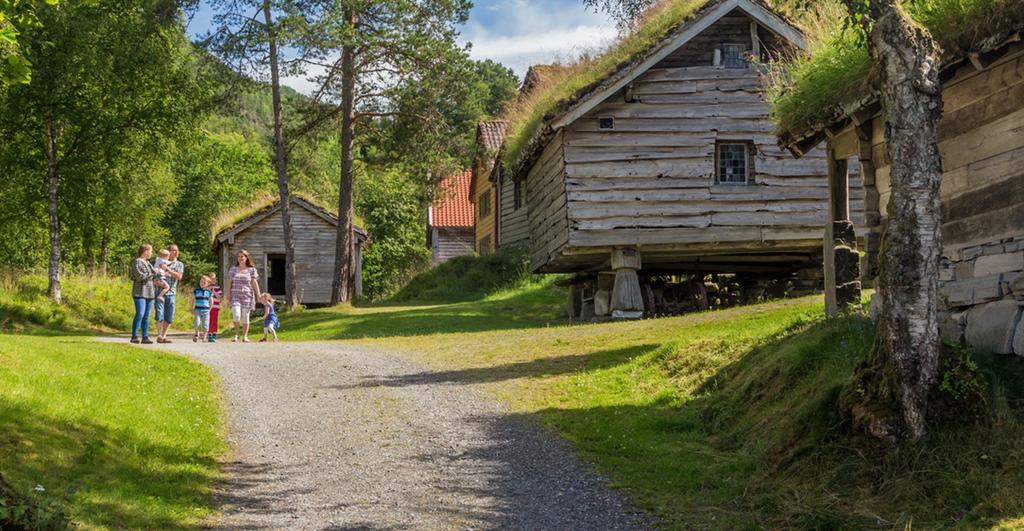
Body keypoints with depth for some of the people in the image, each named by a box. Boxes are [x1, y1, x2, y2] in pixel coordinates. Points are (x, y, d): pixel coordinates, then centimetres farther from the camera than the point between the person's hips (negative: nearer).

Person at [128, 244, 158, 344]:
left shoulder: (148, 263, 18)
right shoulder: (137, 262, -6)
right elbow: (140, 276, -16)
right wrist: (152, 273, -11)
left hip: (149, 293, 8)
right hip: (140, 292, -8)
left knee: (146, 316, 5)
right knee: (140, 314, -13)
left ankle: (145, 337, 6)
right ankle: (134, 336, -9)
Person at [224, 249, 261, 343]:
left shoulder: (251, 270, 5)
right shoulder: (233, 269, 9)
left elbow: (255, 283, 1)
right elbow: (229, 283, 9)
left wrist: (259, 296, -8)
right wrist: (228, 297, 3)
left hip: (247, 296, 0)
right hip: (235, 296, 0)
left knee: (245, 316, 0)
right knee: (236, 315, -16)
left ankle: (245, 336, 10)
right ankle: (236, 334, 3)